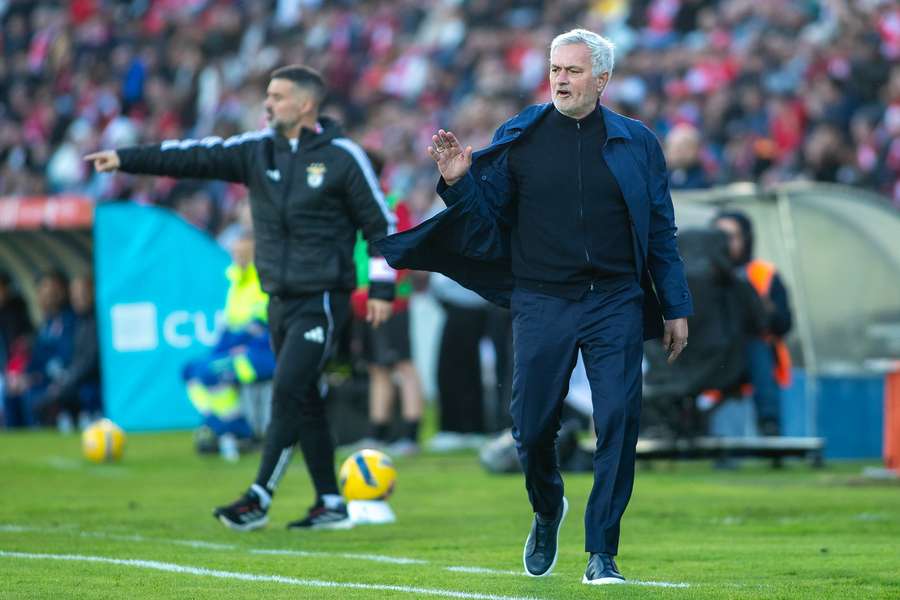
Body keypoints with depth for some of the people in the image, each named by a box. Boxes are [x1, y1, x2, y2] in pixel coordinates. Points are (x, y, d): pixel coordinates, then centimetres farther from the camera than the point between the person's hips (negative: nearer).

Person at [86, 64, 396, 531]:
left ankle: (259, 498, -12)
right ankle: (330, 505, 15)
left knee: (288, 392, -14)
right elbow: (198, 157, -1)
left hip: (322, 301, -6)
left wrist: (381, 287, -6)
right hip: (280, 300, 6)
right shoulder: (258, 150, 7)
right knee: (303, 401, 8)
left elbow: (381, 224, -2)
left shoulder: (341, 157, -6)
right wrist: (126, 159, -9)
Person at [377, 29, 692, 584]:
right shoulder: (518, 138, 5)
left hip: (615, 304, 0)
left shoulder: (636, 143, 6)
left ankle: (601, 554, -1)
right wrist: (459, 183, -11)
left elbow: (661, 232, 9)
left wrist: (676, 309, 7)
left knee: (619, 423, -9)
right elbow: (488, 222, 8)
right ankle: (547, 511, 33)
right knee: (532, 426, 2)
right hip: (542, 304, 1)